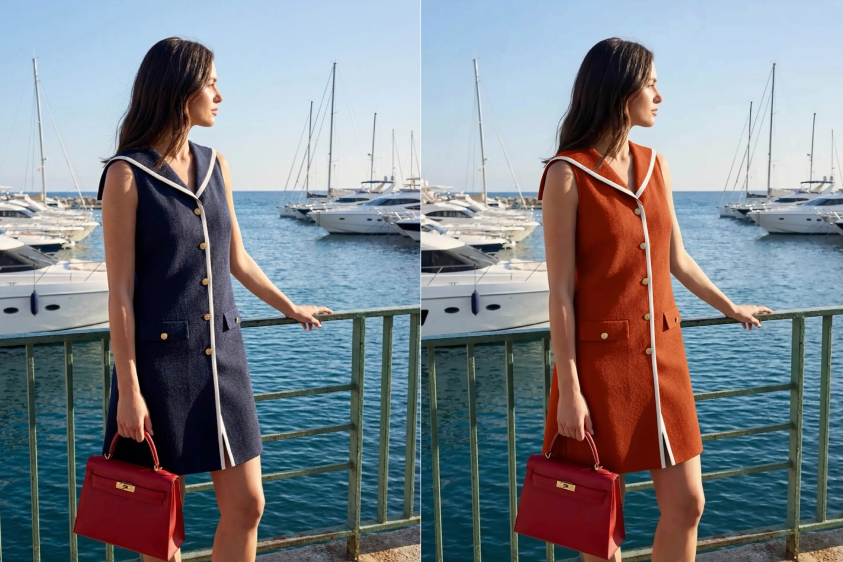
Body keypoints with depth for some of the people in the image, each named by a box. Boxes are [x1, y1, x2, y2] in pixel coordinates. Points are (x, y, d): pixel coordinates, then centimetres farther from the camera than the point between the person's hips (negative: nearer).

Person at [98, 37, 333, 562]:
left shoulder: (216, 165, 8)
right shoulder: (127, 175, -10)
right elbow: (120, 290, -10)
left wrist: (290, 307, 30)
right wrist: (128, 390, -12)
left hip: (223, 354, 6)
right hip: (160, 359, -5)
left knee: (247, 505, 7)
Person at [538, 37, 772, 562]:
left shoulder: (656, 165, 7)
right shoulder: (568, 174, -11)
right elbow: (561, 290, -12)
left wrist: (730, 307, 31)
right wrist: (568, 390, -13)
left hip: (662, 355, 6)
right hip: (601, 359, -6)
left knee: (686, 504, 8)